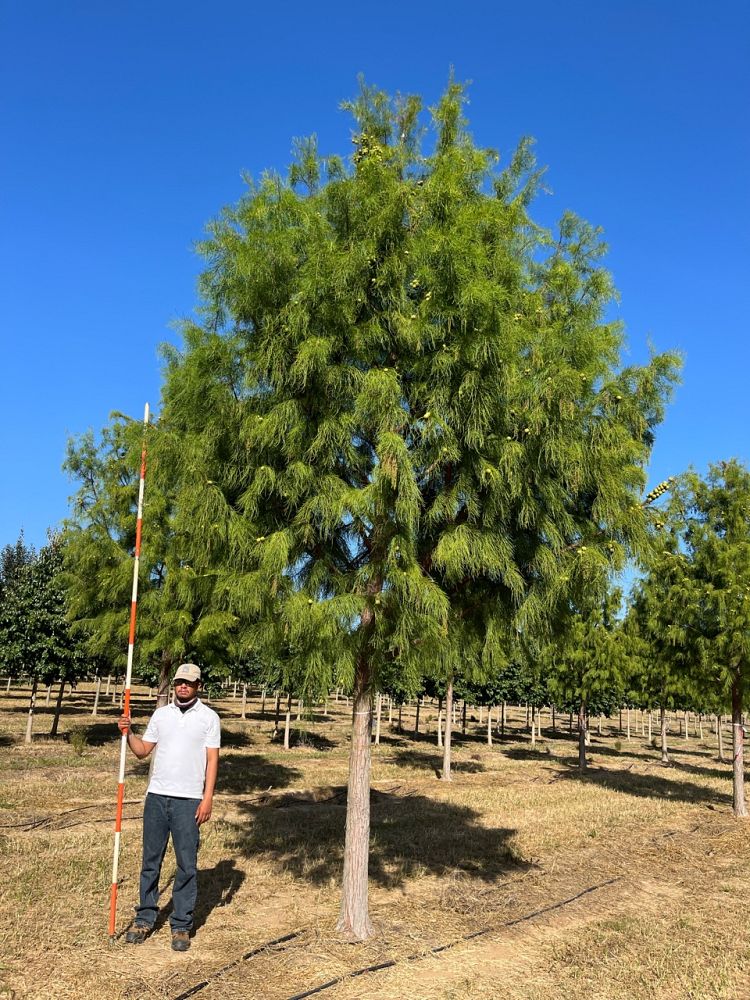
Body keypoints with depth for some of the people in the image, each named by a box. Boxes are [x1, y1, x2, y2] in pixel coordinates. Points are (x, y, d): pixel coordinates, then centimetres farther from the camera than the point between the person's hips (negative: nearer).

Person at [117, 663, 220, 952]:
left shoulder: (208, 717, -1)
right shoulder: (161, 714, 10)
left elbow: (212, 759, -4)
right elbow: (142, 751, 13)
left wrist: (208, 798, -11)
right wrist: (128, 733, -4)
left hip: (189, 800, -3)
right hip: (157, 796, 3)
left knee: (187, 865, 1)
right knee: (150, 860, 11)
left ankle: (181, 925, 12)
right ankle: (145, 918, 23)